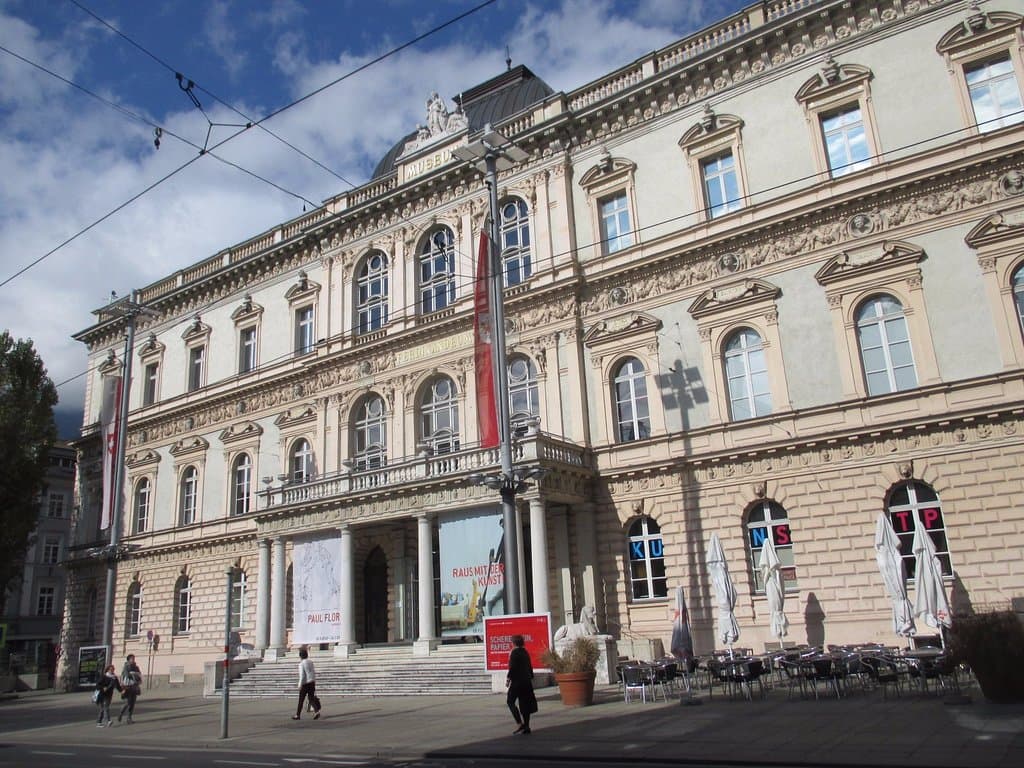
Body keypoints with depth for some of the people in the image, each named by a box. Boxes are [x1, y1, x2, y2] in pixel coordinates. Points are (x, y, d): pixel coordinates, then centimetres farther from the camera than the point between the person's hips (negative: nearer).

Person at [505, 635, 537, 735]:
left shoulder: (514, 652, -11)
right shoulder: (525, 652, 11)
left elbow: (512, 667, -16)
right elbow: (530, 667, 16)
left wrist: (508, 679, -10)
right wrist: (531, 678, 24)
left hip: (517, 681, -8)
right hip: (527, 681, 8)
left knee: (510, 701, 1)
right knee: (525, 704, 11)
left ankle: (520, 724, -10)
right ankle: (526, 727, 10)